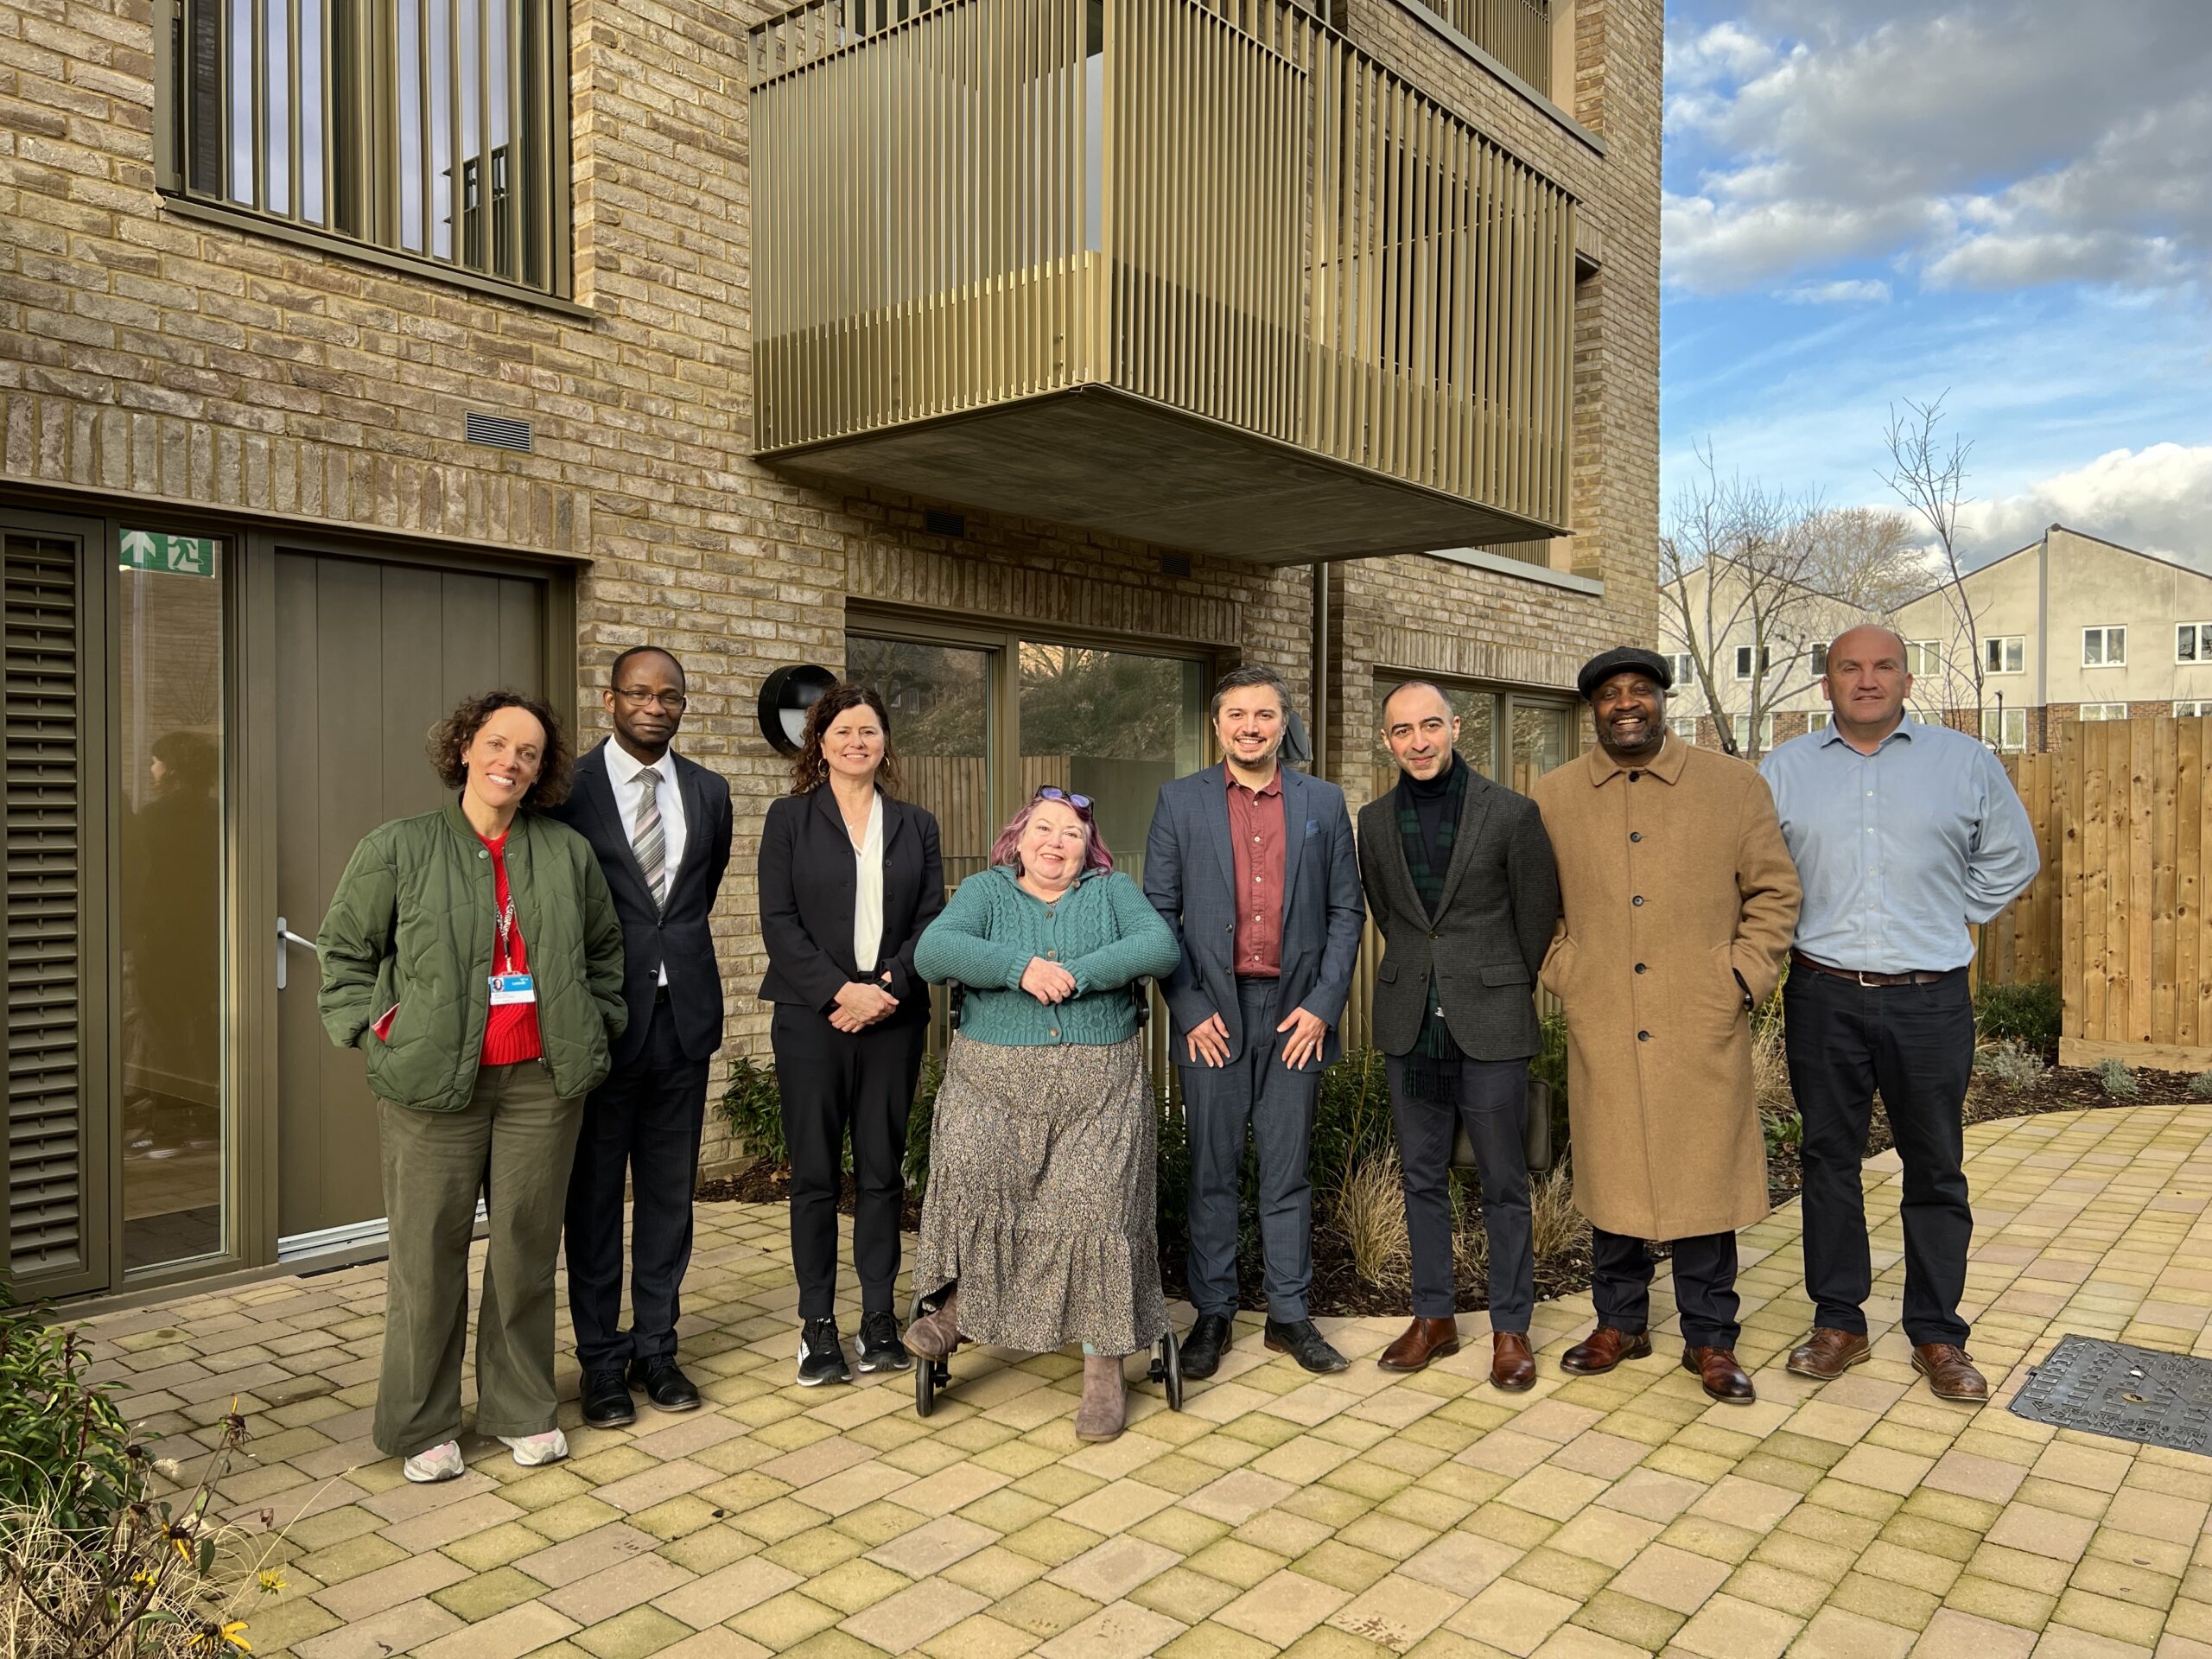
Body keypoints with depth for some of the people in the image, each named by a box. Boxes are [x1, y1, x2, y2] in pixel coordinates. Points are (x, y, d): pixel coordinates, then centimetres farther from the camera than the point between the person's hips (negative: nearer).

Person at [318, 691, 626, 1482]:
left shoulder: (569, 853, 9)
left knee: (528, 1247, 10)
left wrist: (595, 1026, 11)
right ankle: (422, 1427, 21)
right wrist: (375, 1028, -3)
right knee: (428, 1254, 4)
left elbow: (604, 948, 20)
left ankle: (522, 1411, 26)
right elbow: (344, 951, 8)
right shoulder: (396, 848, 2)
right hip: (433, 1086, -2)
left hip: (541, 1083, 2)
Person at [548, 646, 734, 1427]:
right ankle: (600, 1357, 22)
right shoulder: (568, 787, -6)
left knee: (670, 1192, 12)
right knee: (595, 1194, 8)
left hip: (685, 1015, 4)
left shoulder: (708, 792, 7)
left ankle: (656, 1346, 26)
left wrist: (672, 947, 13)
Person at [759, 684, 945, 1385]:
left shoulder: (915, 824, 12)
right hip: (813, 1017, -2)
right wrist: (841, 991, -14)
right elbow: (779, 921, -4)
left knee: (882, 1170, 7)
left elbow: (932, 918, 4)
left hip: (894, 1017, 2)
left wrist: (889, 986, -12)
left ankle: (880, 1316, 17)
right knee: (815, 1173, 3)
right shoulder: (790, 818, 4)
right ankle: (817, 1322, 13)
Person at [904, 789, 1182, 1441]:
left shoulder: (1113, 891, 12)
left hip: (1100, 1088, 0)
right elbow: (932, 952, -8)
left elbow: (1160, 946, -7)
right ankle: (959, 1303, -4)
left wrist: (1076, 974, -17)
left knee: (1096, 1207, -14)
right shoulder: (985, 890, 10)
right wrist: (1021, 966, -20)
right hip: (993, 1081, 0)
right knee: (969, 1171, -26)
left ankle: (1103, 1368, -3)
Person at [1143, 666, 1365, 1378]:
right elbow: (1158, 911, 2)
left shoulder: (1324, 803, 8)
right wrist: (1188, 1009, -6)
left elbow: (1346, 911, 7)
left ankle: (1288, 1313, 20)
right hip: (1212, 1012, -1)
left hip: (1296, 1012, 1)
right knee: (1211, 1171, 6)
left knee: (1288, 1171, 8)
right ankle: (1212, 1313, 18)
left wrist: (1323, 1004, -3)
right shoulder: (1180, 801, 4)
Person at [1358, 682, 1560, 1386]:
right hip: (1409, 1025, 4)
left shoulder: (1513, 813, -6)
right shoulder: (1374, 821, 5)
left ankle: (1510, 1327, 19)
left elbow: (1538, 918, 1)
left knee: (1504, 1183, 5)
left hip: (1490, 1024, -3)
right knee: (1422, 1177, 12)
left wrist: (1504, 993, 9)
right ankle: (1434, 1316, 25)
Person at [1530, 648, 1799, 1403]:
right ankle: (1620, 1322, 28)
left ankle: (1709, 1339, 22)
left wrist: (1743, 978, -2)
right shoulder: (1553, 795, 6)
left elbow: (1774, 891, 6)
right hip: (1600, 1029, 1)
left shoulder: (1735, 785, 3)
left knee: (1703, 1178, 5)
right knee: (1608, 1173, 10)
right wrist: (1561, 972, 4)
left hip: (1703, 1029, -1)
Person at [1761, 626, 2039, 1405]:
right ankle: (1838, 1321, 21)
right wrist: (1784, 932, 2)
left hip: (1930, 998, 0)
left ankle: (1937, 1334, 21)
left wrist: (1946, 919, 7)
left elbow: (2011, 859, 13)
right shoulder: (1784, 768, 4)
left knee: (1935, 1168, 7)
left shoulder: (1964, 761, 4)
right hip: (1823, 996, 1)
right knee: (1829, 1158, 8)